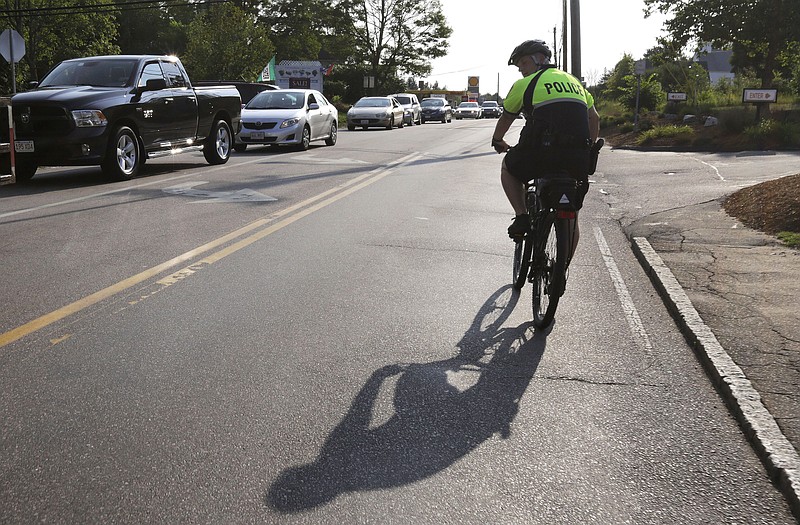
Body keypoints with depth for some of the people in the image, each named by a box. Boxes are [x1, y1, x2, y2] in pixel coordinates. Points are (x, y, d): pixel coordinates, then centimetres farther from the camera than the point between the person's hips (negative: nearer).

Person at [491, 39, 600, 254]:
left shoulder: (524, 84, 9)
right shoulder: (574, 81, 23)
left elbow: (506, 119, 21)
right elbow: (594, 119, 24)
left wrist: (497, 142, 39)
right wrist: (588, 148, 35)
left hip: (542, 151, -4)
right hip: (578, 159, 5)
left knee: (508, 167, 27)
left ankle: (522, 216, 10)